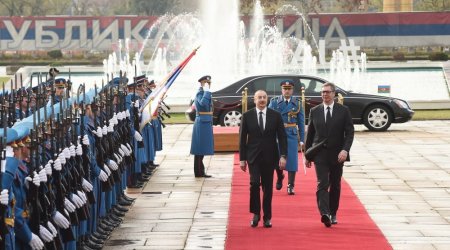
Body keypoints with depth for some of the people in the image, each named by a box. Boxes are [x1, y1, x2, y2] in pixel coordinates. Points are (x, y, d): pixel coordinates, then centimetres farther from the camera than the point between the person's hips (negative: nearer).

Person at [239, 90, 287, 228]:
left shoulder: (275, 115, 2)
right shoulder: (247, 116, 2)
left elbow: (282, 137, 2)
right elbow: (242, 138, 4)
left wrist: (283, 155, -7)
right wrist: (242, 158, 0)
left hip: (269, 157, 1)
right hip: (253, 156, -1)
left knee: (268, 187, 4)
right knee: (254, 183, -15)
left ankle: (267, 217, 13)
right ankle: (256, 214, 0)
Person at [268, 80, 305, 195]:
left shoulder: (297, 103, 4)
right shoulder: (274, 102, 2)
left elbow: (301, 122, 6)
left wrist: (302, 139, 3)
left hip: (292, 135, 0)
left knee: (292, 159, -4)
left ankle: (290, 186, 3)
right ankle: (280, 177, 31)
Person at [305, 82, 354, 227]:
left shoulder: (343, 111, 0)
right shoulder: (314, 111, 5)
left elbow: (349, 132, -3)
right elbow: (310, 134, 10)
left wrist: (345, 150, -18)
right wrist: (307, 155, 9)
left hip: (337, 155, 0)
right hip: (320, 154, 0)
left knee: (335, 186, 9)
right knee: (322, 184, -14)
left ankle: (333, 214, 21)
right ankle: (324, 213, -27)